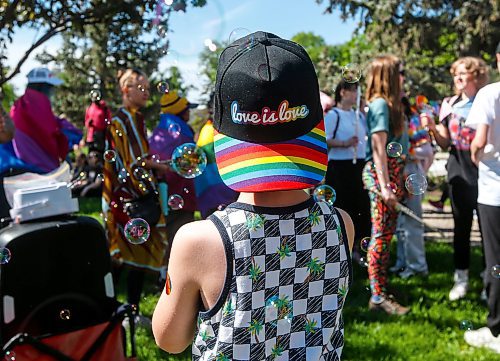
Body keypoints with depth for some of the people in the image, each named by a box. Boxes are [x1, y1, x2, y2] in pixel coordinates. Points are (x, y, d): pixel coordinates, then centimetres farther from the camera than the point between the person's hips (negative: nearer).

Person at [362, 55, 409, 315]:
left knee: (386, 234, 12)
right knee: (381, 235, -6)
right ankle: (378, 297, 0)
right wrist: (385, 186, -22)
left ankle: (381, 288, 20)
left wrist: (399, 181, 16)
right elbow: (379, 148, -18)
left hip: (393, 171, 9)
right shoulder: (379, 104, -12)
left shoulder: (389, 104, 16)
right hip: (382, 173, -9)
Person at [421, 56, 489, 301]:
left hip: (484, 174, -3)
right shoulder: (450, 104, 6)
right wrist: (432, 128, -9)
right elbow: (445, 143, 8)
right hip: (459, 174, 4)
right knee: (461, 227, 11)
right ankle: (461, 278, 22)